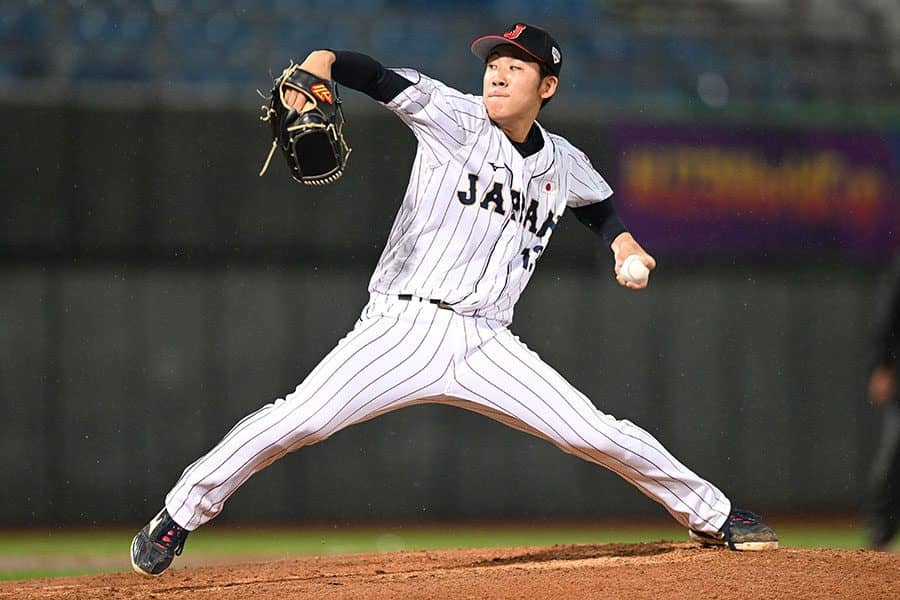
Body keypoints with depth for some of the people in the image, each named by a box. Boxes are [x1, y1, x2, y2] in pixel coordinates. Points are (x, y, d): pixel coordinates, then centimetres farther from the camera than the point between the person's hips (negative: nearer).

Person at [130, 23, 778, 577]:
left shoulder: (564, 166, 12)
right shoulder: (457, 119, -2)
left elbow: (601, 205, 35)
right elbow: (368, 73, -11)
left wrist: (624, 246, 15)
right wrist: (311, 72, -31)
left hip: (485, 345, 3)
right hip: (403, 326, -3)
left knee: (601, 435, -5)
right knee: (299, 420, -21)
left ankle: (712, 514, 17)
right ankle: (178, 517, -5)